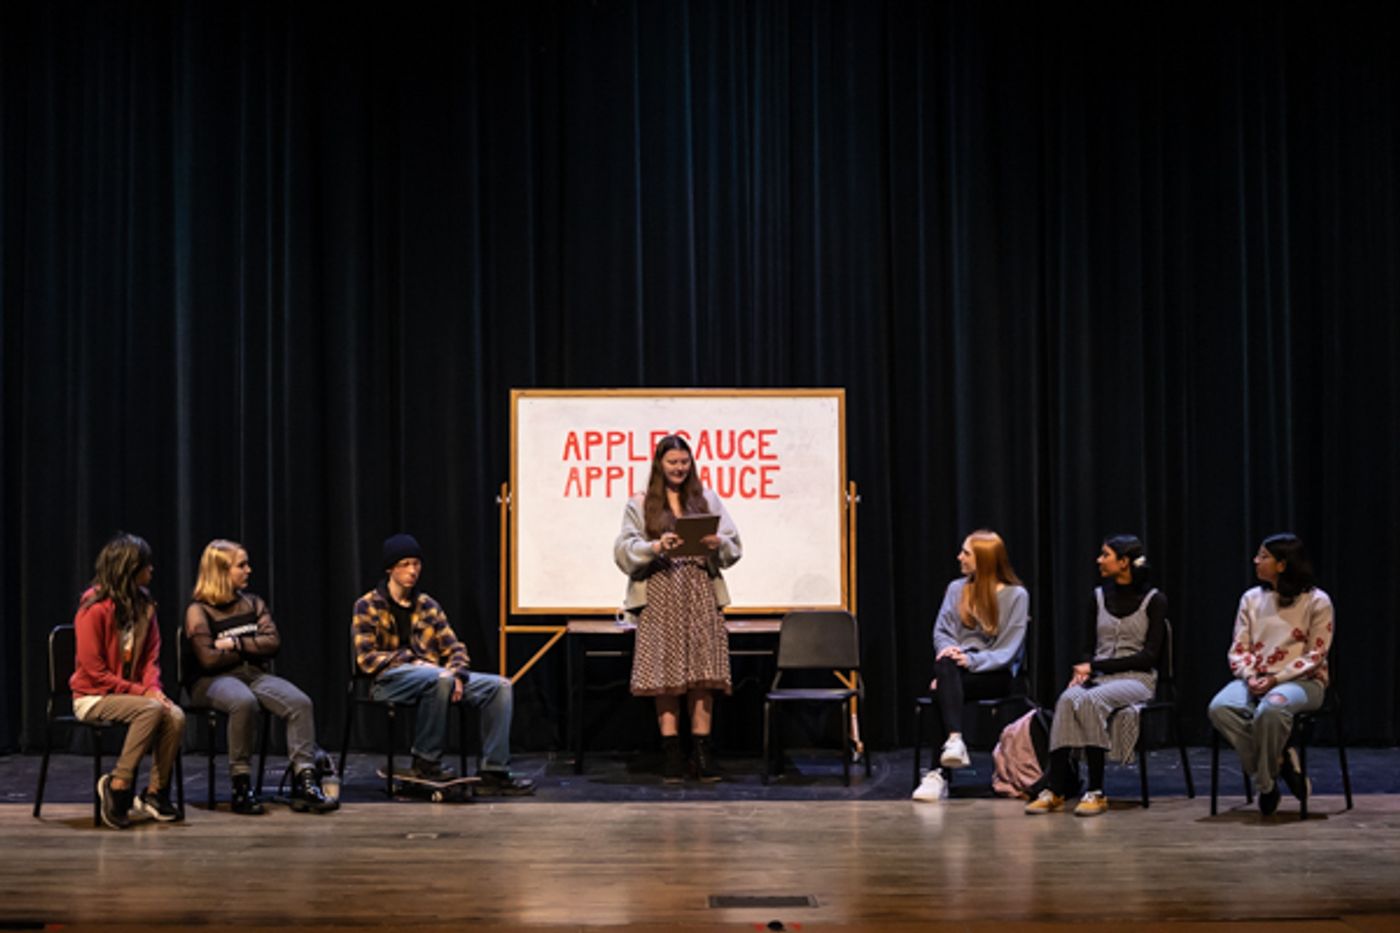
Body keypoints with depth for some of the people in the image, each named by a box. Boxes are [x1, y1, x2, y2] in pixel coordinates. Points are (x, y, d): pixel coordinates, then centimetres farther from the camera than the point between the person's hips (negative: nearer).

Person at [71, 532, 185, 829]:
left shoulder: (144, 606, 7)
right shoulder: (94, 609, -15)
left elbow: (151, 657, 10)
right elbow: (94, 672, -15)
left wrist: (153, 688, -10)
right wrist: (140, 692, -18)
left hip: (131, 692, 6)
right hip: (93, 697, -6)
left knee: (176, 716, -22)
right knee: (151, 710, -32)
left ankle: (155, 793, -11)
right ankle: (118, 785, -22)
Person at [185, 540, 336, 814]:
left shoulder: (253, 603, 16)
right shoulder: (198, 611, -1)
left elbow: (273, 642, 4)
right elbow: (209, 659, -12)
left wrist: (236, 643, -8)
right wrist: (250, 650, -1)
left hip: (255, 674, 5)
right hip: (213, 680, -5)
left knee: (300, 702, -24)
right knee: (244, 702, -40)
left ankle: (304, 782, -29)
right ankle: (241, 786, -31)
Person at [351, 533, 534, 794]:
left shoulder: (427, 605, 20)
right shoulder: (368, 606, 5)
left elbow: (454, 648, 16)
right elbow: (366, 658, -5)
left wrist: (456, 673, -8)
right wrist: (413, 661, -15)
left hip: (434, 676, 6)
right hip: (389, 680, -6)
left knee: (500, 686, -15)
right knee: (440, 678, -39)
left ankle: (493, 773, -17)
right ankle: (426, 761, -24)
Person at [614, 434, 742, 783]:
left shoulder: (706, 499, 13)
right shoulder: (639, 505, 8)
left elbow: (734, 547, 10)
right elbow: (624, 551, -1)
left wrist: (717, 543, -11)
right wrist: (655, 547, -18)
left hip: (701, 595, 1)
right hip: (660, 596, -1)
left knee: (702, 674, -3)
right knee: (665, 674, -5)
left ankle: (702, 752, 1)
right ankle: (671, 753, -1)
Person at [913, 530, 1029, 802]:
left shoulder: (1016, 595, 2)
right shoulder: (956, 589, 17)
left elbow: (1008, 649, -5)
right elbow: (942, 631, 12)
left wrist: (972, 661, -20)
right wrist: (949, 649, -12)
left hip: (996, 673, -4)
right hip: (959, 669, 4)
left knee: (942, 690, -34)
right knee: (944, 665, -36)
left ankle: (939, 773, -38)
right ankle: (955, 741, -50)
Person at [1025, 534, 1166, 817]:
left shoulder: (1153, 600, 0)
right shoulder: (1099, 596, 15)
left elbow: (1149, 655, -7)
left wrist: (1097, 666, -12)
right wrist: (1083, 669, -9)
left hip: (1136, 679, -4)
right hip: (1098, 678, 4)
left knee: (1092, 700, -37)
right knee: (1068, 698, -32)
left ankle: (1096, 792, -33)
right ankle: (1055, 790, -35)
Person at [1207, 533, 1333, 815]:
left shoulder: (1316, 601, -2)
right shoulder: (1251, 598, 12)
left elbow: (1316, 654, -6)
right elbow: (1238, 648, 9)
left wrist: (1276, 679, -16)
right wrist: (1250, 676, -12)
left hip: (1301, 680, -5)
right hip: (1254, 679, 5)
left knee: (1271, 709, -39)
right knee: (1220, 707, -28)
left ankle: (1266, 780, -15)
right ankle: (1278, 763, -15)